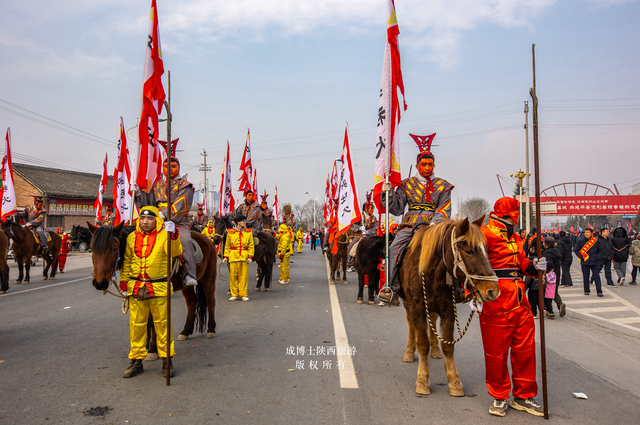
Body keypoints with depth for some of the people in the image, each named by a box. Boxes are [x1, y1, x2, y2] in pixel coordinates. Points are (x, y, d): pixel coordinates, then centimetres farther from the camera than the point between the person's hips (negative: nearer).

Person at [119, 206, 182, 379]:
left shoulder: (164, 235, -3)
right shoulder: (132, 237, 8)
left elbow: (175, 252, -21)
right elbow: (127, 262, 14)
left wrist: (172, 235, -37)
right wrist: (123, 284, 8)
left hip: (159, 288, -3)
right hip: (136, 288, 3)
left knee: (162, 323, 5)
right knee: (136, 324, 10)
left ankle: (166, 360, 19)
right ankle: (136, 361, 25)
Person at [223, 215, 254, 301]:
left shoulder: (249, 232, 6)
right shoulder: (230, 232, 4)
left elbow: (251, 246, 5)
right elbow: (227, 246, 8)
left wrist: (250, 256, -5)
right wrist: (226, 256, 2)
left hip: (244, 257, 0)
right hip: (233, 256, 0)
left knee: (244, 276, 1)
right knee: (233, 275, 3)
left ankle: (243, 294, 11)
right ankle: (234, 294, 13)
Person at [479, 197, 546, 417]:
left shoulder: (514, 238, 20)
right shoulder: (485, 234, -8)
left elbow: (522, 264, 22)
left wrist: (534, 266, -1)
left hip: (520, 304, 8)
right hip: (496, 306, -8)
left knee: (525, 350, 14)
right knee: (496, 353, 4)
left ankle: (523, 396, 30)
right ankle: (499, 398, 22)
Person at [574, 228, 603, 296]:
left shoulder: (596, 241, 1)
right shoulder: (580, 241, -3)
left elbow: (600, 250, 12)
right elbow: (576, 250, 5)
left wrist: (598, 258, -1)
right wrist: (581, 257, -3)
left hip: (594, 262, 0)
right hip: (584, 262, 0)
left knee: (596, 276, -3)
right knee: (585, 277, 5)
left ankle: (599, 291, 1)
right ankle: (586, 290, 17)